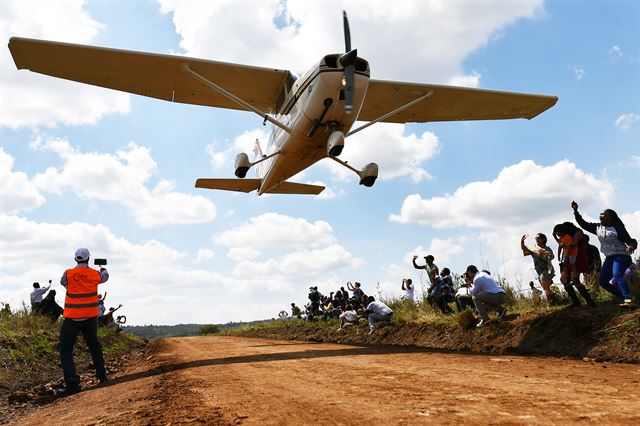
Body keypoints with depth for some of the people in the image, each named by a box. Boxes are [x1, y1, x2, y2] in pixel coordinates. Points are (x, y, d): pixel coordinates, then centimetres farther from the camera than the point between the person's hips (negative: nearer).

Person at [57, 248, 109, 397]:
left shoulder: (68, 274, -10)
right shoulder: (95, 274, -2)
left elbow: (63, 282, 13)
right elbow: (105, 277, 21)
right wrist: (104, 270, 46)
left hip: (72, 318, -3)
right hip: (90, 317, 3)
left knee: (66, 350, 1)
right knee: (94, 345, 23)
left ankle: (72, 383, -13)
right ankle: (102, 376, 28)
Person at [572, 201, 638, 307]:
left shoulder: (617, 228, -11)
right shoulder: (598, 227, 9)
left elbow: (631, 241, -13)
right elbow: (583, 224, 16)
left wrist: (631, 246, -37)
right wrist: (576, 211, 8)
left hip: (621, 256, -8)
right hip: (609, 258, 8)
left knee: (617, 276, -32)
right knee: (603, 282, 3)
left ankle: (628, 300, -41)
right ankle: (625, 297, 8)